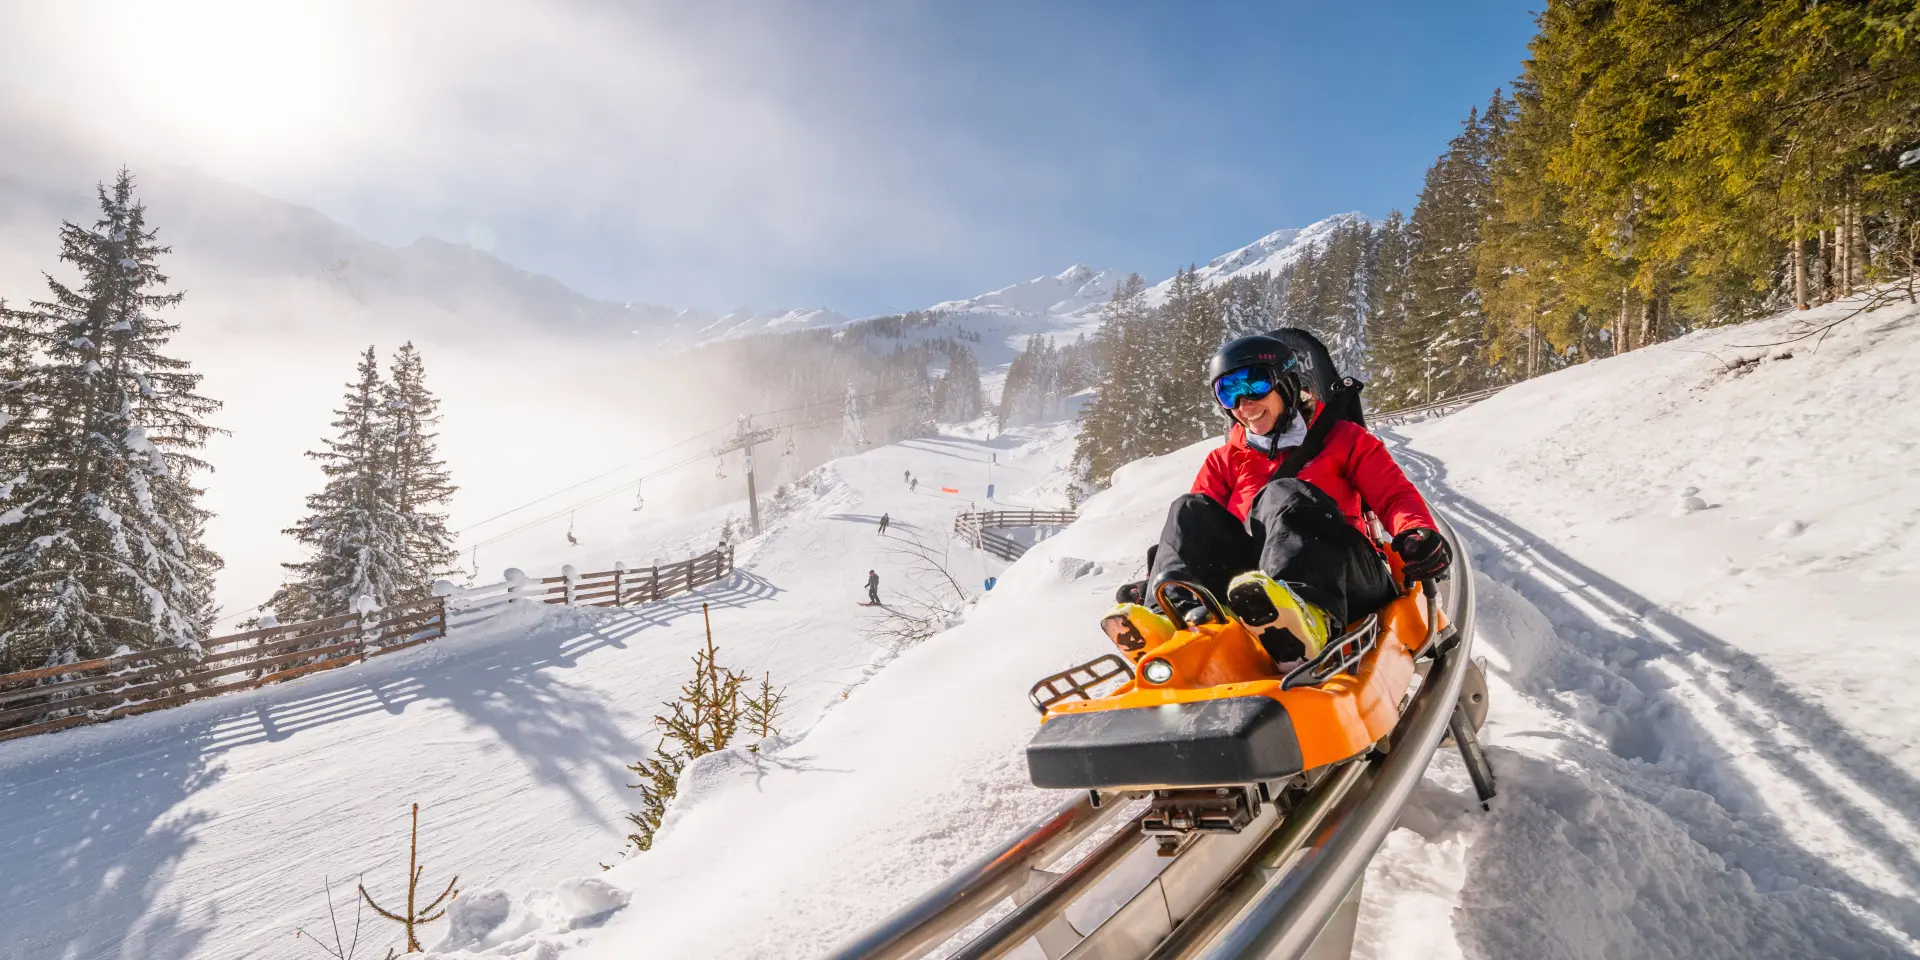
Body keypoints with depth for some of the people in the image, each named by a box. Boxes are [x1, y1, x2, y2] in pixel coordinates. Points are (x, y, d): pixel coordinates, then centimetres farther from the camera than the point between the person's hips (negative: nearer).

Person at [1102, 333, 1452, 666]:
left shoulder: (1343, 438, 20)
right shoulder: (1224, 460, 24)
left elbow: (1395, 496, 8)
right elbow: (1190, 529, 12)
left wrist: (1417, 533, -16)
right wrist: (1155, 582, -6)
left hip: (1346, 578, -2)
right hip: (1250, 588, 3)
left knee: (1285, 495, -29)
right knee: (1191, 510, -16)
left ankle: (1305, 614, -60)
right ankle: (1172, 613, -44)